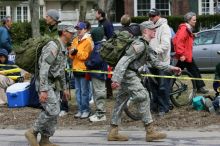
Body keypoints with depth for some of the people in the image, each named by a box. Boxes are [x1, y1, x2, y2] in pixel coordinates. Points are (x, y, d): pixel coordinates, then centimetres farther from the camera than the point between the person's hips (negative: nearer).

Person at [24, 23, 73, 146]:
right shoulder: (53, 46, -18)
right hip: (46, 84, -9)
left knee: (54, 113, 7)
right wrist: (43, 90, -28)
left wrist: (64, 88, 25)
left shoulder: (63, 48, 14)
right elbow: (44, 68, -24)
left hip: (54, 84, 9)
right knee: (52, 111, -15)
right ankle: (33, 132, -4)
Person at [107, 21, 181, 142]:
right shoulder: (139, 45, -17)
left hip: (127, 75, 11)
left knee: (121, 101, 11)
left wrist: (171, 68, 18)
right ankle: (150, 132, -8)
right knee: (143, 98, -10)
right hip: (129, 74, -11)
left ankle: (113, 133, 16)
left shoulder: (146, 47, 16)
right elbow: (124, 60, -22)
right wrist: (117, 79, -27)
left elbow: (155, 62, 22)